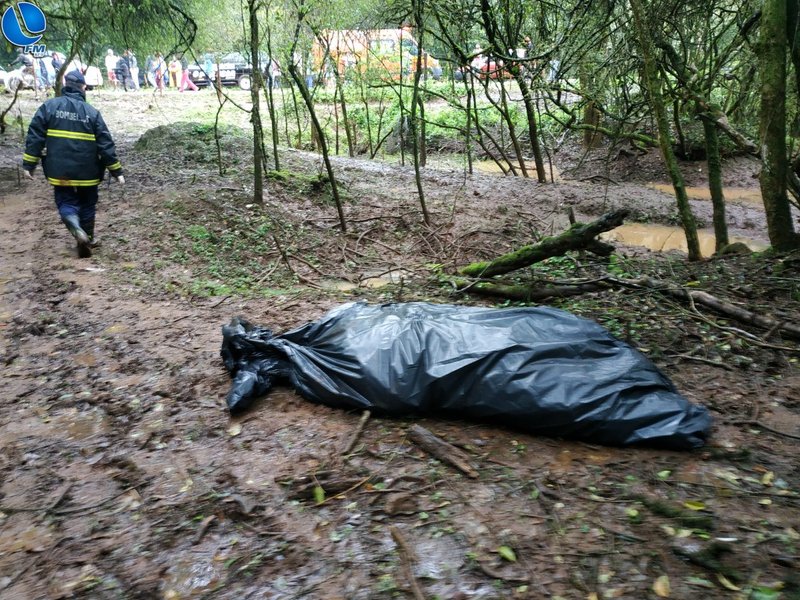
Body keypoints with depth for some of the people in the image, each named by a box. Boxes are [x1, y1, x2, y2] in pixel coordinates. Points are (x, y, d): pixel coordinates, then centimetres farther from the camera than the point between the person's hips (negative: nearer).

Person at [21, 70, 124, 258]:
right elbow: (106, 144, -4)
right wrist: (116, 171, 1)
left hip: (60, 171, 0)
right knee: (87, 205, 16)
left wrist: (29, 164, 2)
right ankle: (87, 240, 21)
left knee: (66, 202, 10)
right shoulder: (92, 112, -4)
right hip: (87, 172, 0)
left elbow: (35, 137, -4)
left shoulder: (49, 106, -1)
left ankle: (75, 226, -19)